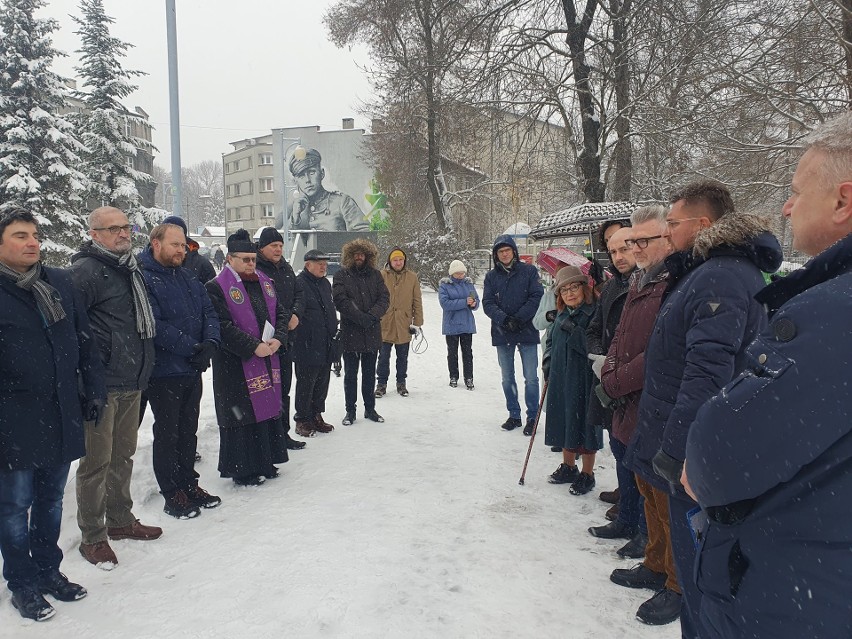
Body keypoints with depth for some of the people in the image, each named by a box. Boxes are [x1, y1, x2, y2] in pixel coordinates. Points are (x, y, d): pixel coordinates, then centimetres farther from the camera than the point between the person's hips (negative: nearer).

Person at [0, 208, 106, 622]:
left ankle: (48, 571, 35)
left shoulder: (60, 283, 7)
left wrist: (94, 391, 7)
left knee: (51, 501, 18)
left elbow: (84, 341, 11)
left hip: (62, 419, 5)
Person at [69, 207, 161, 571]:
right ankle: (92, 538, 16)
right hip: (101, 386, -8)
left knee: (123, 456, 19)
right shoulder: (85, 271, -13)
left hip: (131, 382, 8)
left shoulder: (131, 269, 15)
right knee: (97, 461, 1)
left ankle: (120, 520, 34)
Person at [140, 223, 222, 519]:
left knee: (188, 431, 16)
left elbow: (209, 313, 7)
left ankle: (189, 484, 29)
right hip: (163, 372, -7)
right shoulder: (143, 278, -13)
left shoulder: (188, 278, 11)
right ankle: (172, 495, 17)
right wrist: (192, 347, -21)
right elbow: (154, 325, -22)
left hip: (193, 371, 7)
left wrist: (210, 343, -11)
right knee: (167, 434, 5)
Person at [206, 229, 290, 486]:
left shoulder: (265, 282, 12)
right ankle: (242, 469, 13)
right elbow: (223, 327, -17)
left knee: (268, 408, 13)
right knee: (242, 415, -1)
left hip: (268, 359, 7)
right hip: (236, 364, -7)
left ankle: (265, 462, 27)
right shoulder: (217, 287, -9)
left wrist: (277, 339, -6)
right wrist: (254, 347, -20)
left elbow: (281, 314, 12)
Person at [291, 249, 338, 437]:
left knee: (322, 382, 15)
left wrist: (334, 334, 22)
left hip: (326, 345, 8)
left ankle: (316, 415, 28)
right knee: (306, 383, 2)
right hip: (307, 346, -8)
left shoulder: (325, 284, 15)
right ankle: (302, 419, 14)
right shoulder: (299, 284, -13)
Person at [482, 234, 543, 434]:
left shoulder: (529, 271, -1)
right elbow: (488, 303, -2)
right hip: (502, 334, 3)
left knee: (530, 378, 1)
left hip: (527, 332, -3)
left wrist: (519, 318, -18)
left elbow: (537, 297, -8)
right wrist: (504, 319, -19)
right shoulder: (491, 276, 5)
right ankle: (514, 415, 25)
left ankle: (532, 417, 13)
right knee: (507, 378, 12)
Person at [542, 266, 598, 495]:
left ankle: (587, 474, 21)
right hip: (561, 379, 7)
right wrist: (548, 366, 9)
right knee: (564, 422, 17)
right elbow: (552, 341, 21)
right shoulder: (561, 316, 10)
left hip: (584, 381, -7)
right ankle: (568, 467, 35)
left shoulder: (594, 314, -15)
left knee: (584, 425, 4)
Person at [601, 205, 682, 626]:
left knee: (669, 502, 4)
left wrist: (618, 381, -15)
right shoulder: (640, 283, 13)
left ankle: (679, 585, 21)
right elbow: (621, 337, 18)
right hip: (633, 410, 10)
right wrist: (610, 371, 1)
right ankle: (656, 566, 37)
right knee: (649, 493, 21)